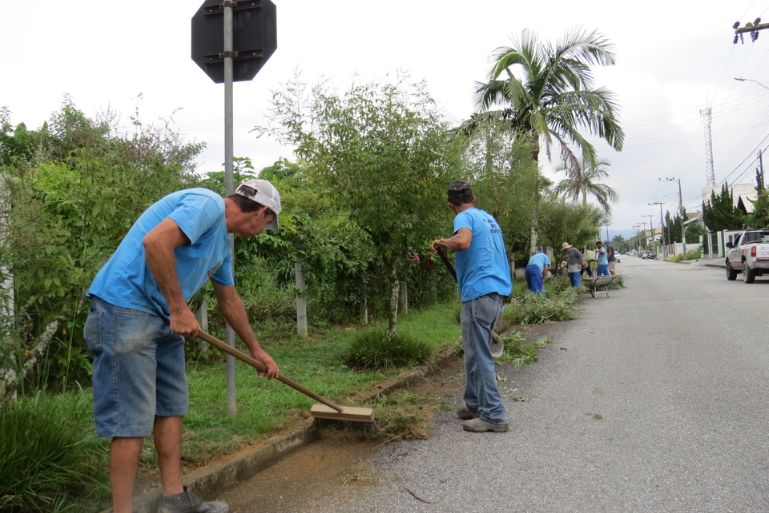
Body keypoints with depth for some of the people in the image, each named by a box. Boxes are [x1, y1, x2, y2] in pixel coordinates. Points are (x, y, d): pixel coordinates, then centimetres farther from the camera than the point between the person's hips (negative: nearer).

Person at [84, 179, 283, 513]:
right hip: (124, 309, -10)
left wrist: (256, 349, 34)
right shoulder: (207, 204, -12)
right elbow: (155, 242, -28)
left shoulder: (223, 242, 18)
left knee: (171, 409, 11)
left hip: (162, 319, 10)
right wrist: (179, 308, -22)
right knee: (132, 420, -6)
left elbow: (229, 300, 27)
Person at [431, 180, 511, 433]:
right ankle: (474, 403, 25)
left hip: (479, 293, -9)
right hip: (498, 291, 9)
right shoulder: (489, 217, 20)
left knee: (479, 356, -4)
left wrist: (441, 242, -11)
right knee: (477, 352, 17)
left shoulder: (464, 217, -7)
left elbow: (463, 241, -28)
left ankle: (494, 415, -1)